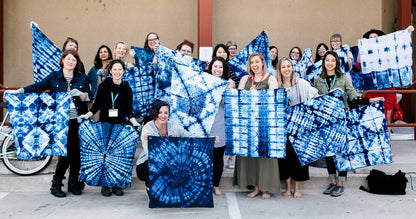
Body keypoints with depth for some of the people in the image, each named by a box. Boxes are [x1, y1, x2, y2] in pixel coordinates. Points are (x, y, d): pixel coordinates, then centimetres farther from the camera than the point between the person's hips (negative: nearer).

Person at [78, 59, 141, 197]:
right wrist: (87, 115, -7)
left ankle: (116, 184, 12)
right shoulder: (103, 86, 3)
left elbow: (129, 110, 6)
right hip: (105, 124, -1)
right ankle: (105, 184, 11)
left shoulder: (127, 89, 6)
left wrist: (134, 122, -7)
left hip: (120, 125, 1)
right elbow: (96, 105, 6)